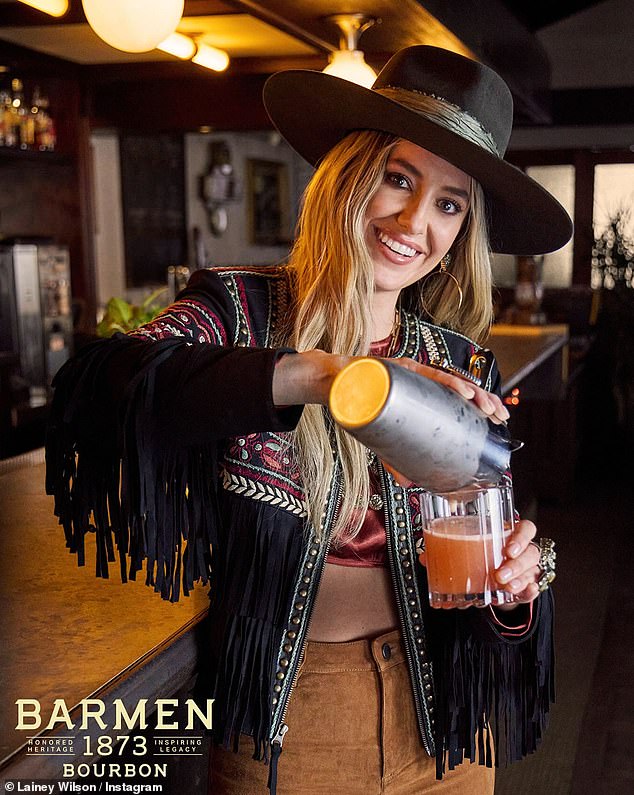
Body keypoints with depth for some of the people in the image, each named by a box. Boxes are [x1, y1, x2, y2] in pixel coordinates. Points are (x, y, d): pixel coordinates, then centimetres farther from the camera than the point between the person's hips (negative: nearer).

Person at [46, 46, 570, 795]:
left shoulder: (458, 365, -3)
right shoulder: (240, 310, -13)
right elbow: (95, 388, -34)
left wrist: (516, 579, -20)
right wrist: (324, 373, -44)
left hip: (437, 715, 3)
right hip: (281, 718, -3)